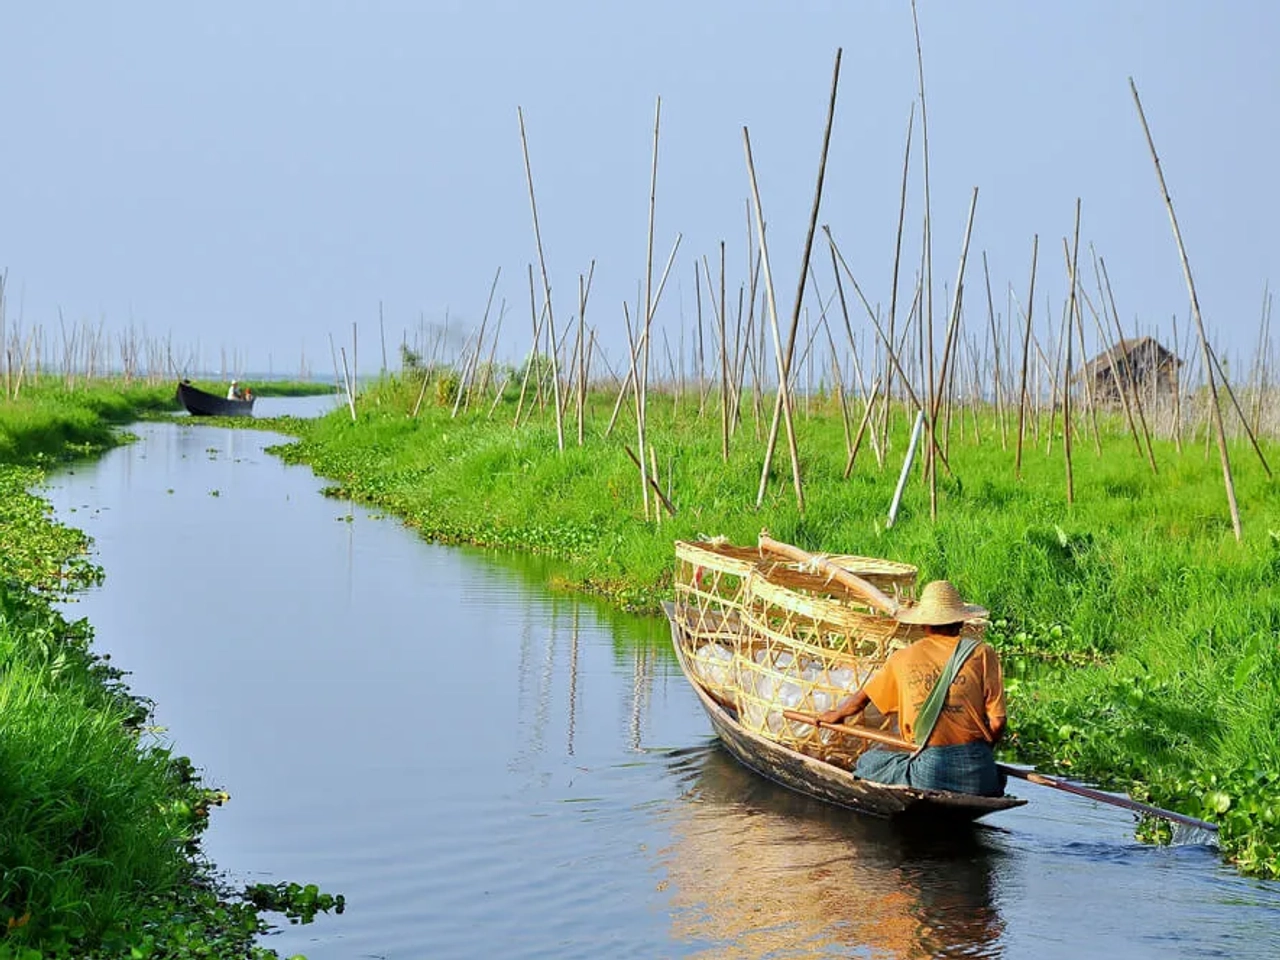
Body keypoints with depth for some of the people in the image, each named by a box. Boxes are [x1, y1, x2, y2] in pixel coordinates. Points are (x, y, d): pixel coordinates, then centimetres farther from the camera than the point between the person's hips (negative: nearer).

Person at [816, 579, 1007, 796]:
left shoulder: (902, 659, 9)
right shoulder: (981, 654, 2)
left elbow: (863, 698, 26)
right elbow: (997, 723, -1)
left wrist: (836, 715, 47)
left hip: (928, 774, 0)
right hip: (977, 774, 1)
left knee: (867, 763, 24)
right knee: (997, 777, 35)